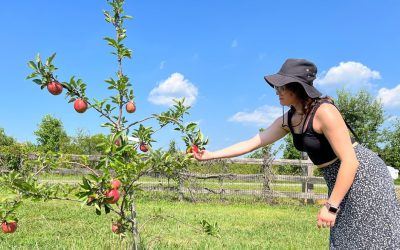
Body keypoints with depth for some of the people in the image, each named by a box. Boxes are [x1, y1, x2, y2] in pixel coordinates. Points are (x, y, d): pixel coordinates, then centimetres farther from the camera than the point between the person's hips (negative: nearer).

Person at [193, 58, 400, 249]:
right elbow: (252, 143, 4)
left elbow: (350, 161, -25)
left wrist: (330, 206, -25)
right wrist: (211, 155, 2)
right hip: (340, 180, 9)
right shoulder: (288, 120, 1)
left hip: (363, 175, -8)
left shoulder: (324, 112, -24)